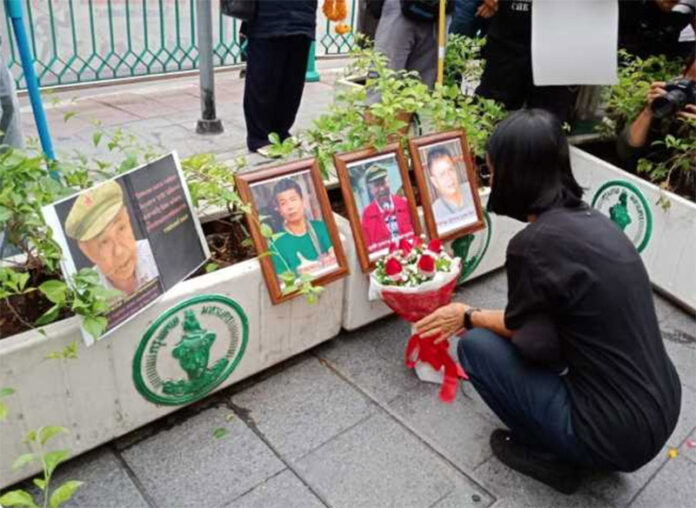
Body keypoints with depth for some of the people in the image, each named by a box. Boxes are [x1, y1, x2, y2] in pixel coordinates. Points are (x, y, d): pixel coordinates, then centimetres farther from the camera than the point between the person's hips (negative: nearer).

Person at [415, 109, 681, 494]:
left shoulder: (535, 243, -23)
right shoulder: (589, 218, 2)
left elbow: (521, 330, -5)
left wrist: (468, 317, 12)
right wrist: (480, 315, 22)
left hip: (619, 434, -8)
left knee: (476, 345, -2)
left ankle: (551, 455, 11)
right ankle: (562, 441, 20)